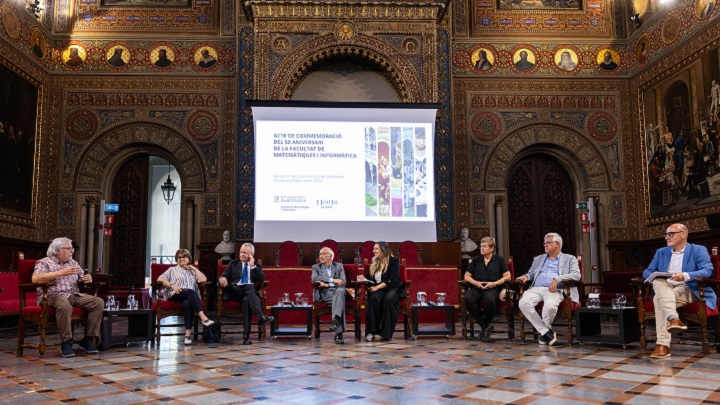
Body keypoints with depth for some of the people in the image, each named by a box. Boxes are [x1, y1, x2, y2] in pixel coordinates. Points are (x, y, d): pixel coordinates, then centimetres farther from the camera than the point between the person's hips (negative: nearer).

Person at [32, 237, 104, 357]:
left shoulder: (73, 263, 21)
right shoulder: (44, 262, 1)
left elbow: (81, 279, 24)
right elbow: (35, 279, -18)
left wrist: (88, 279, -3)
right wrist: (62, 272, -23)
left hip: (73, 295, 6)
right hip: (52, 295, -6)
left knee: (98, 302, -16)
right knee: (64, 305, -40)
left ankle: (88, 340, -11)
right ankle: (66, 343, -26)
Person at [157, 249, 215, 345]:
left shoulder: (192, 271, 29)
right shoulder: (172, 270, 26)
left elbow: (203, 279, 10)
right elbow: (160, 279, 8)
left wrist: (194, 268, 14)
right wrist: (172, 285, -8)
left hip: (190, 296, 1)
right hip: (175, 295, -1)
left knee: (187, 303, -38)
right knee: (190, 291, -37)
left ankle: (188, 333, -47)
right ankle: (203, 317, -51)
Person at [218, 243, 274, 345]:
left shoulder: (257, 266, 21)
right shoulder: (233, 264, 24)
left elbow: (262, 279, 1)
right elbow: (223, 276, 11)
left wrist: (252, 266, -1)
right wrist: (222, 278, -14)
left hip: (250, 291, 1)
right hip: (234, 291, -1)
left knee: (247, 299, -38)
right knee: (250, 287, -35)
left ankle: (246, 335, -42)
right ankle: (261, 317, -52)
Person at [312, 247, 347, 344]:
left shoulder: (339, 266, 20)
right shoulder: (316, 267, 18)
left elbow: (343, 282, 4)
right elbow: (314, 279, -6)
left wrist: (327, 284, -9)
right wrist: (332, 280, -13)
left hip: (337, 291, 1)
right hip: (324, 294, -1)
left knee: (340, 291, -40)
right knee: (340, 302, -37)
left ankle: (335, 320, -52)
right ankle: (339, 332, -43)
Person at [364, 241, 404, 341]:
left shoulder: (394, 261, -1)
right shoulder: (374, 262, 16)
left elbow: (392, 280, -12)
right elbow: (369, 277, 20)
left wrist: (377, 287, -20)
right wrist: (363, 278, -3)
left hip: (393, 289, -3)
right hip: (378, 289, 4)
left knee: (389, 299, -38)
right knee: (373, 298, -32)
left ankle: (385, 333, -34)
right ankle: (371, 331, -33)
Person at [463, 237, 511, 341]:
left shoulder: (499, 260, 14)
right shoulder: (476, 260, 21)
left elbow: (507, 277, 5)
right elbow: (467, 276, 17)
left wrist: (495, 283, -10)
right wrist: (476, 283, -4)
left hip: (492, 288, -2)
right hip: (476, 288, 3)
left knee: (489, 298, -40)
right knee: (467, 298, -33)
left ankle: (486, 324, -14)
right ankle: (485, 326, -22)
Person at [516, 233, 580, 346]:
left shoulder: (569, 259, 15)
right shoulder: (539, 259, 30)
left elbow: (576, 275, -1)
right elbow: (531, 273, 29)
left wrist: (557, 279, -16)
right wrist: (526, 277, 3)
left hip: (555, 290, -4)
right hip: (536, 289, 4)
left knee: (550, 306, -38)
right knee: (523, 303, -29)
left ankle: (544, 332, -9)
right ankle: (546, 331, -18)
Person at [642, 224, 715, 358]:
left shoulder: (698, 250, 6)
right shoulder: (661, 252, 22)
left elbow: (708, 271, -12)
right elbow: (647, 272, 16)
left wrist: (685, 276, -30)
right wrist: (656, 277, -10)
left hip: (689, 290, -4)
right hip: (665, 290, 4)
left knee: (659, 299, -34)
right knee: (658, 282, -33)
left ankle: (663, 344, -41)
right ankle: (673, 319, -51)